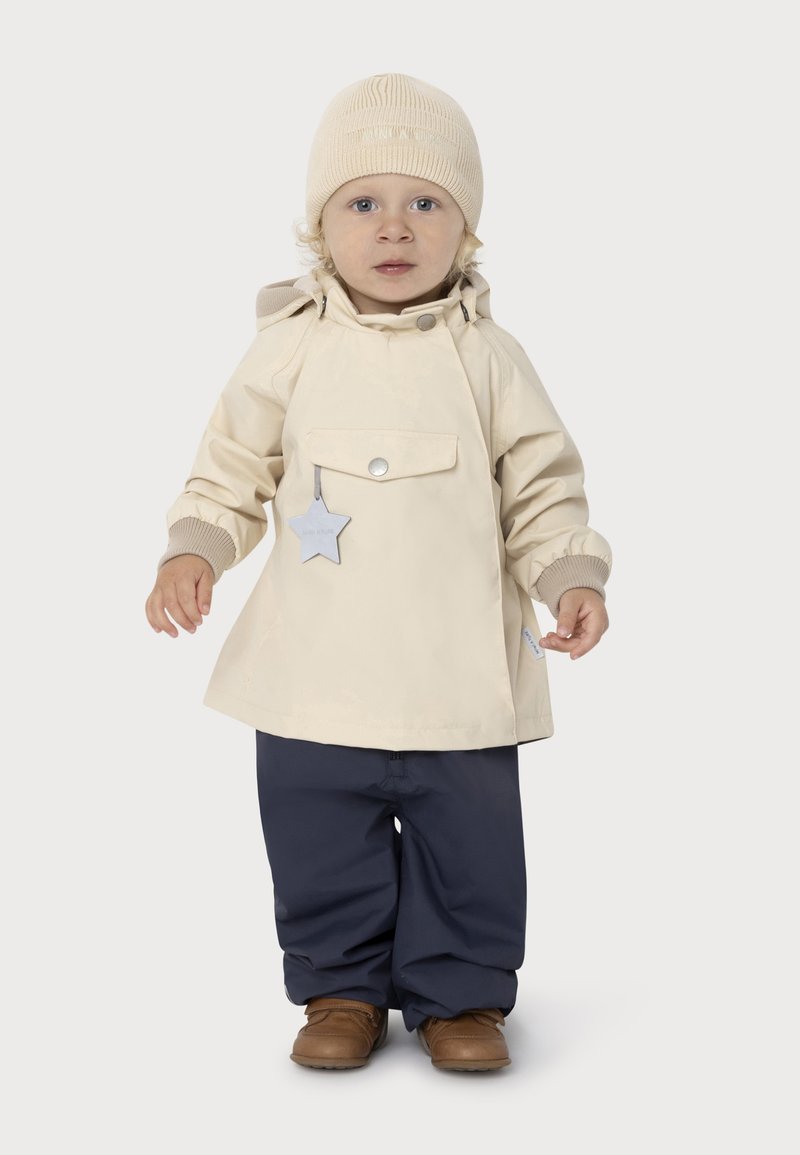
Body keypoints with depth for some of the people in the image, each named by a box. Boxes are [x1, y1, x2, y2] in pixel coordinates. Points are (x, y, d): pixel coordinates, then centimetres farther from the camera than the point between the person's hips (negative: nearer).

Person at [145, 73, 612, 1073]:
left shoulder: (487, 357, 0)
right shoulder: (289, 350, 0)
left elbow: (543, 484, 4)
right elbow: (231, 470, 7)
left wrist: (573, 575, -8)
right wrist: (193, 552, -6)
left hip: (459, 672, 0)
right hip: (317, 672, 1)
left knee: (469, 842, 8)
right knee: (322, 841, 10)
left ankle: (459, 992, 27)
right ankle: (342, 989, 30)